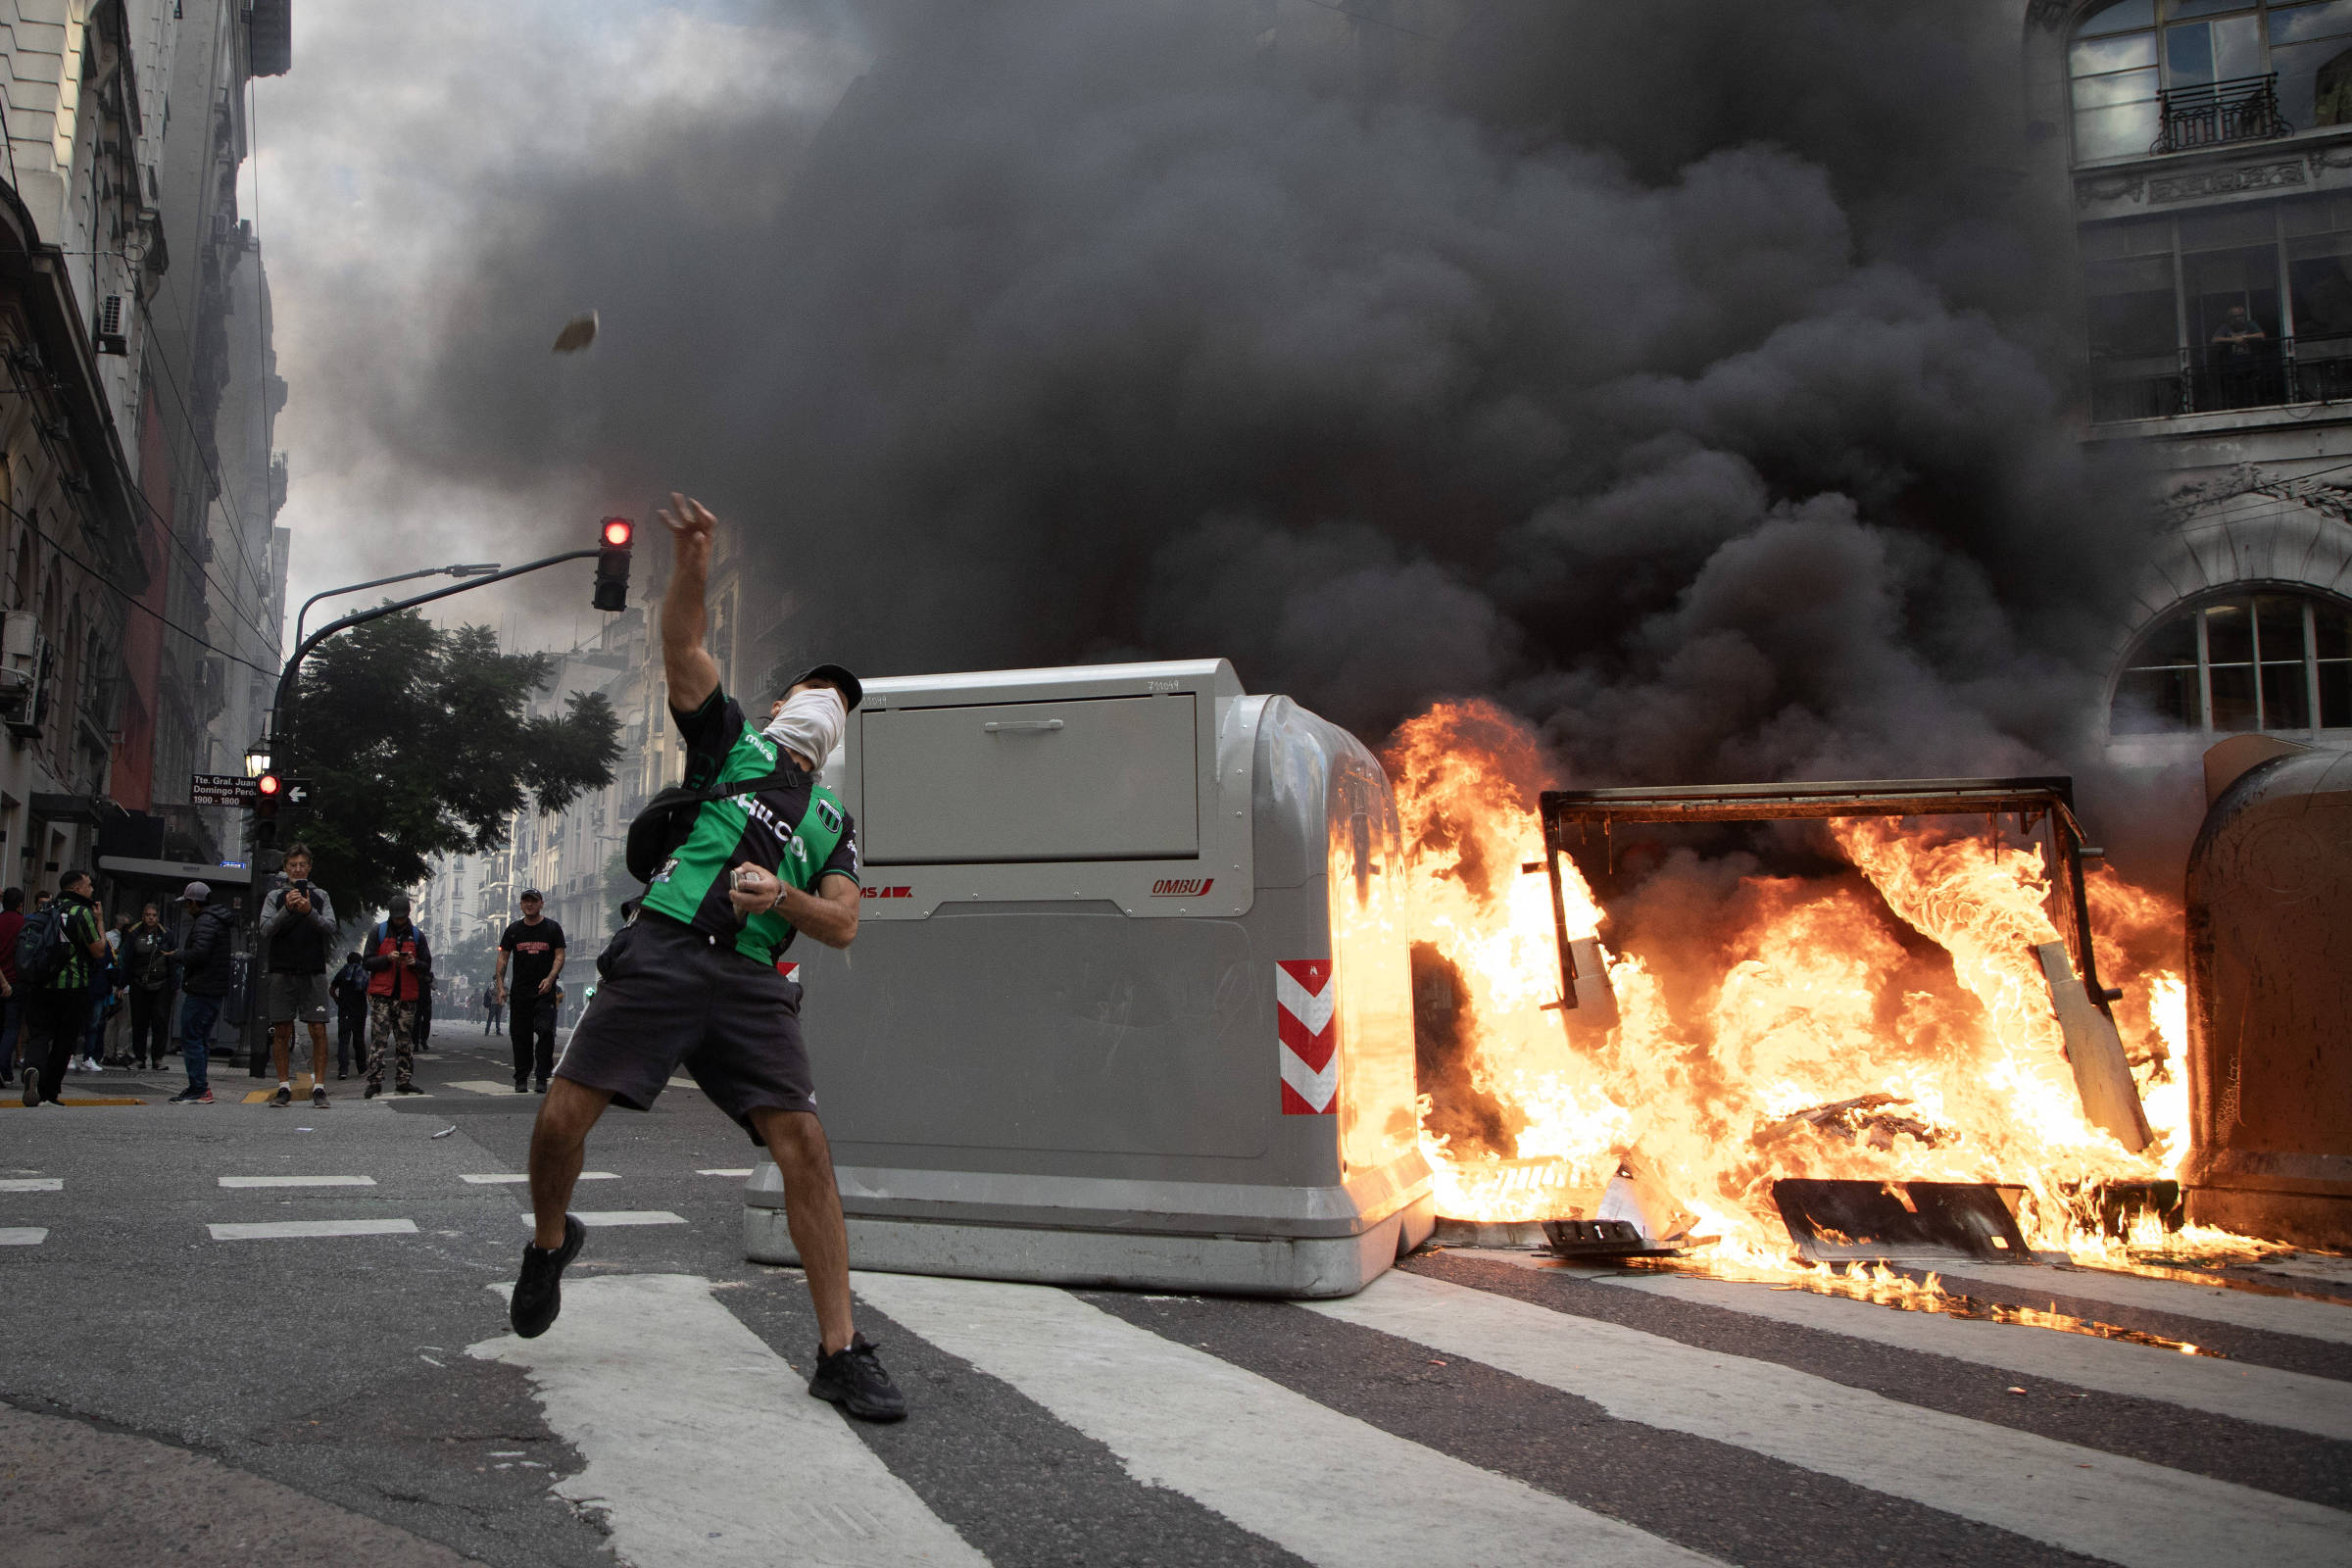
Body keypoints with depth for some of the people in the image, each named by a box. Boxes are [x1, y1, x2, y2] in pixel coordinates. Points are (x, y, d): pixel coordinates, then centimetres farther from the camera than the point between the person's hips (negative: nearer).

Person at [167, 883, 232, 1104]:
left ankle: (199, 1090, -9)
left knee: (191, 1038, -7)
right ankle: (200, 1087, 20)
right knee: (201, 1038, 16)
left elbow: (198, 953, -24)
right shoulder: (219, 921, 19)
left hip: (201, 991, -10)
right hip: (217, 990, 10)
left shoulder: (205, 922, -13)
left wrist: (177, 956, -6)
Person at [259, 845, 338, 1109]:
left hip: (313, 971, 0)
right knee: (282, 1031, 1)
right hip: (281, 971, 0)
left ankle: (319, 1088, -3)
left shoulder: (320, 896, 11)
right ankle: (284, 1088, 8)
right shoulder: (275, 896, 10)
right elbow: (266, 929, -2)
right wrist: (287, 909, -17)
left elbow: (330, 929, 0)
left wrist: (309, 912, -16)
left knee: (318, 1030, -6)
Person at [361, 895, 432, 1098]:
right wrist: (388, 958, -15)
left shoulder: (417, 936, 13)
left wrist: (414, 963, -9)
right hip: (382, 994, -2)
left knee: (405, 1041, 5)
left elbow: (427, 965, 13)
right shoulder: (379, 932, 7)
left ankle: (404, 1082, 9)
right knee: (378, 1040, -8)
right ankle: (375, 1083, -10)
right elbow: (367, 961, 2)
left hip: (407, 997, 3)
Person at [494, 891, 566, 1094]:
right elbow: (503, 957, 10)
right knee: (521, 1037, 5)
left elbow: (559, 956, 0)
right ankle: (521, 1080, 13)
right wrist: (500, 986, -2)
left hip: (545, 991, -2)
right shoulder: (514, 929, 11)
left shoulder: (552, 928, 5)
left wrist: (550, 979, -16)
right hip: (520, 992, 2)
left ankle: (542, 1078, -8)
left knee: (545, 1032, -12)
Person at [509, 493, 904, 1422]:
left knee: (804, 1145, -12)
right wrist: (690, 566, -16)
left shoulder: (833, 823, 24)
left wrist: (782, 896, -8)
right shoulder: (733, 741, 17)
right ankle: (550, 1241, 26)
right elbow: (682, 652, 1)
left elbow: (842, 927, 12)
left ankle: (841, 1351, -7)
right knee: (563, 1118, -9)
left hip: (752, 984, 2)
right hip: (665, 953, -2)